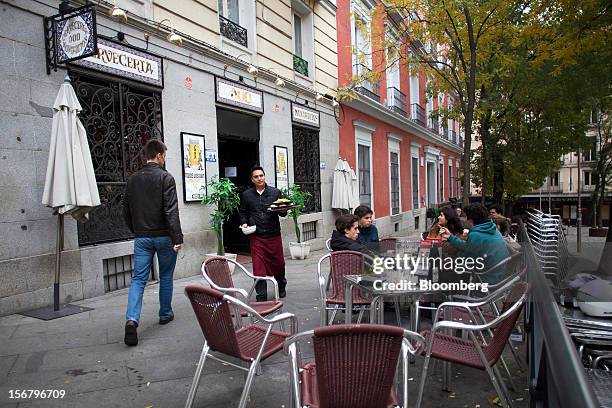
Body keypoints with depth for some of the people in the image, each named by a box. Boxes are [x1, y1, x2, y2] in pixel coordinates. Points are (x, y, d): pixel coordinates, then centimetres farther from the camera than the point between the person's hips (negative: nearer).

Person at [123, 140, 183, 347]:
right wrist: (177, 238, -18)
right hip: (163, 236, -4)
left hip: (141, 237, 4)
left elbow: (126, 210, 13)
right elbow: (171, 211, -18)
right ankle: (165, 314, 26)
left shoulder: (132, 179, 7)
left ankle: (131, 319, -14)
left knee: (138, 279, 2)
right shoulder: (165, 178, -11)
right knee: (166, 276, 13)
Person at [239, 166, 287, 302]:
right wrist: (244, 223, 1)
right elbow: (242, 212, 18)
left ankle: (281, 287, 37)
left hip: (274, 234, 0)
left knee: (278, 263, 10)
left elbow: (283, 213, 9)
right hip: (256, 236, 0)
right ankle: (261, 296, 5)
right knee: (258, 266, -3)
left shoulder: (275, 192, 6)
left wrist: (282, 210, -14)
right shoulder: (247, 195, 7)